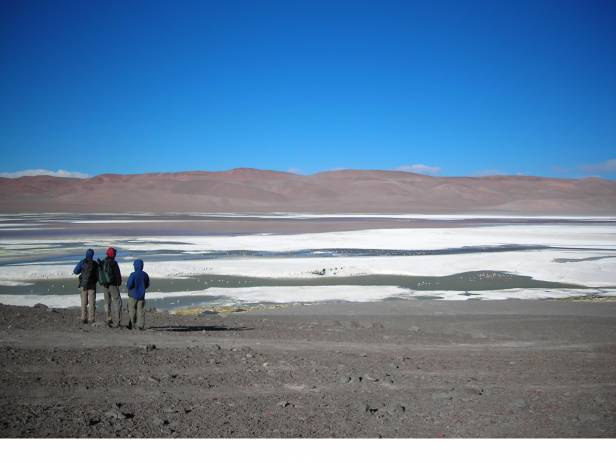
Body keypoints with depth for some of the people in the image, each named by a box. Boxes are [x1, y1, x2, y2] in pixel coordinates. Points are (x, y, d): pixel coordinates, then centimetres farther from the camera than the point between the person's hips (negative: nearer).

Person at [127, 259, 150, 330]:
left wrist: (128, 286, 3)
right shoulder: (145, 275, 0)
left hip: (133, 295, -4)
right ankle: (141, 325, 2)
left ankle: (131, 325, 13)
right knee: (141, 310, 5)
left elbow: (129, 285, -19)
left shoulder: (133, 275, -16)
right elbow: (147, 285, 8)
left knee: (132, 310, 8)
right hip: (142, 295, 4)